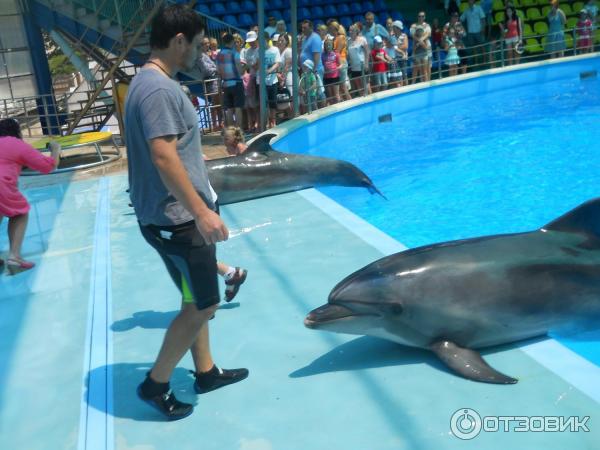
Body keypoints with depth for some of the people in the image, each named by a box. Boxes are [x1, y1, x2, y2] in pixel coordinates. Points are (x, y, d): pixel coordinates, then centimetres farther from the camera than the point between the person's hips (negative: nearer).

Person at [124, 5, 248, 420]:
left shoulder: (152, 82, 13)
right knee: (203, 306, 1)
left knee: (196, 300, 19)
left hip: (177, 215, 10)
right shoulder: (159, 88, -18)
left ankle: (206, 372, 33)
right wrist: (201, 211, -28)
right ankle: (155, 384, 15)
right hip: (176, 219, -10)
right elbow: (163, 156, -27)